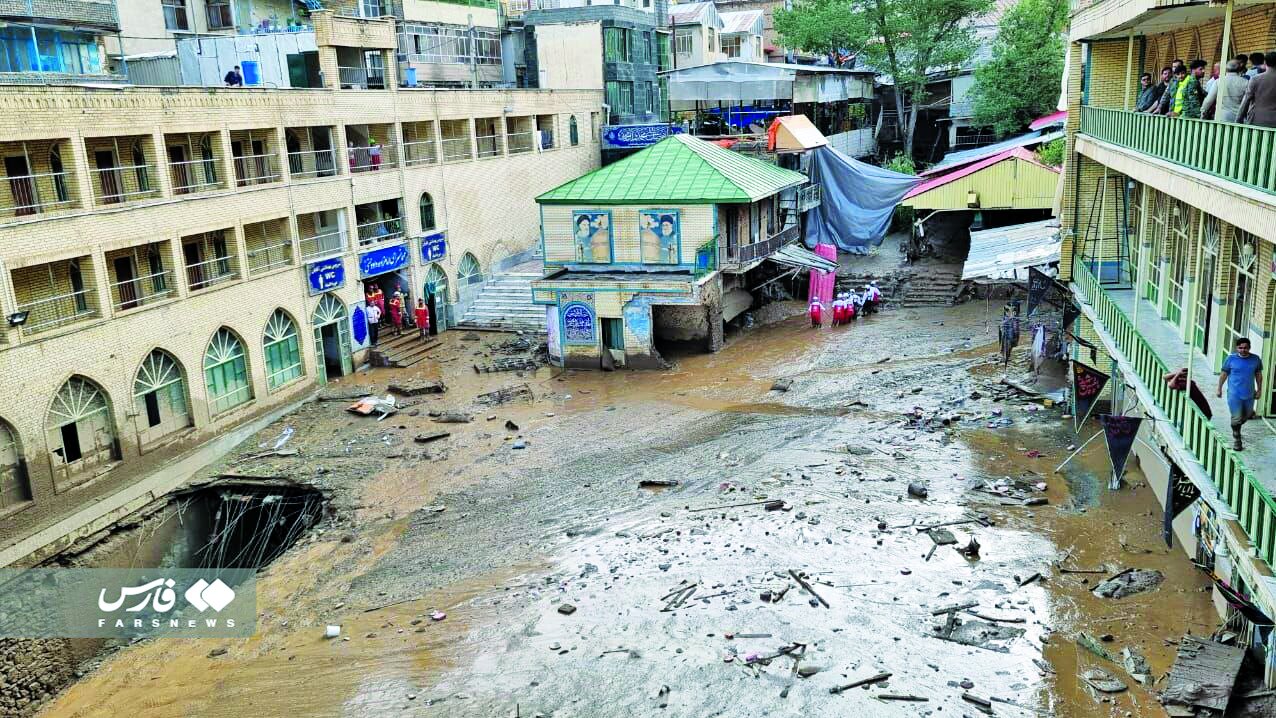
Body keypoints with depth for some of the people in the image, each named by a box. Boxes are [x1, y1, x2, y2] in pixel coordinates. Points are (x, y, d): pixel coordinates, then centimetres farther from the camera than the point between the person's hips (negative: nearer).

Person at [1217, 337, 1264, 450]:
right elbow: (1224, 374, 0)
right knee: (1236, 418, -1)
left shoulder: (1256, 359, -4)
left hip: (1249, 394, 3)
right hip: (1234, 394, -3)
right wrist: (1219, 388, 4)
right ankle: (1236, 439, 14)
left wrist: (1259, 389, 11)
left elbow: (1258, 374, 9)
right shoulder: (1231, 358, -10)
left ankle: (1236, 428, 47)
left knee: (1246, 415, 19)